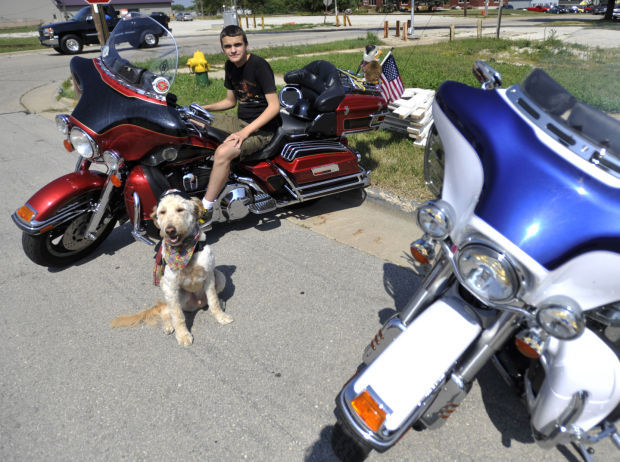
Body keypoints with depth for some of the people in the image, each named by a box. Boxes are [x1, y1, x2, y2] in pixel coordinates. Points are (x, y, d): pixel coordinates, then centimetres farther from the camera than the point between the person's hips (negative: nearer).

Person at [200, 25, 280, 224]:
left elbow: (274, 106, -20)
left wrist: (245, 132, -26)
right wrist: (202, 108, 6)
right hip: (240, 120, 9)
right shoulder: (230, 66, 8)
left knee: (223, 152, -33)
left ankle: (206, 210, -21)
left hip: (262, 128, -9)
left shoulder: (259, 65, -16)